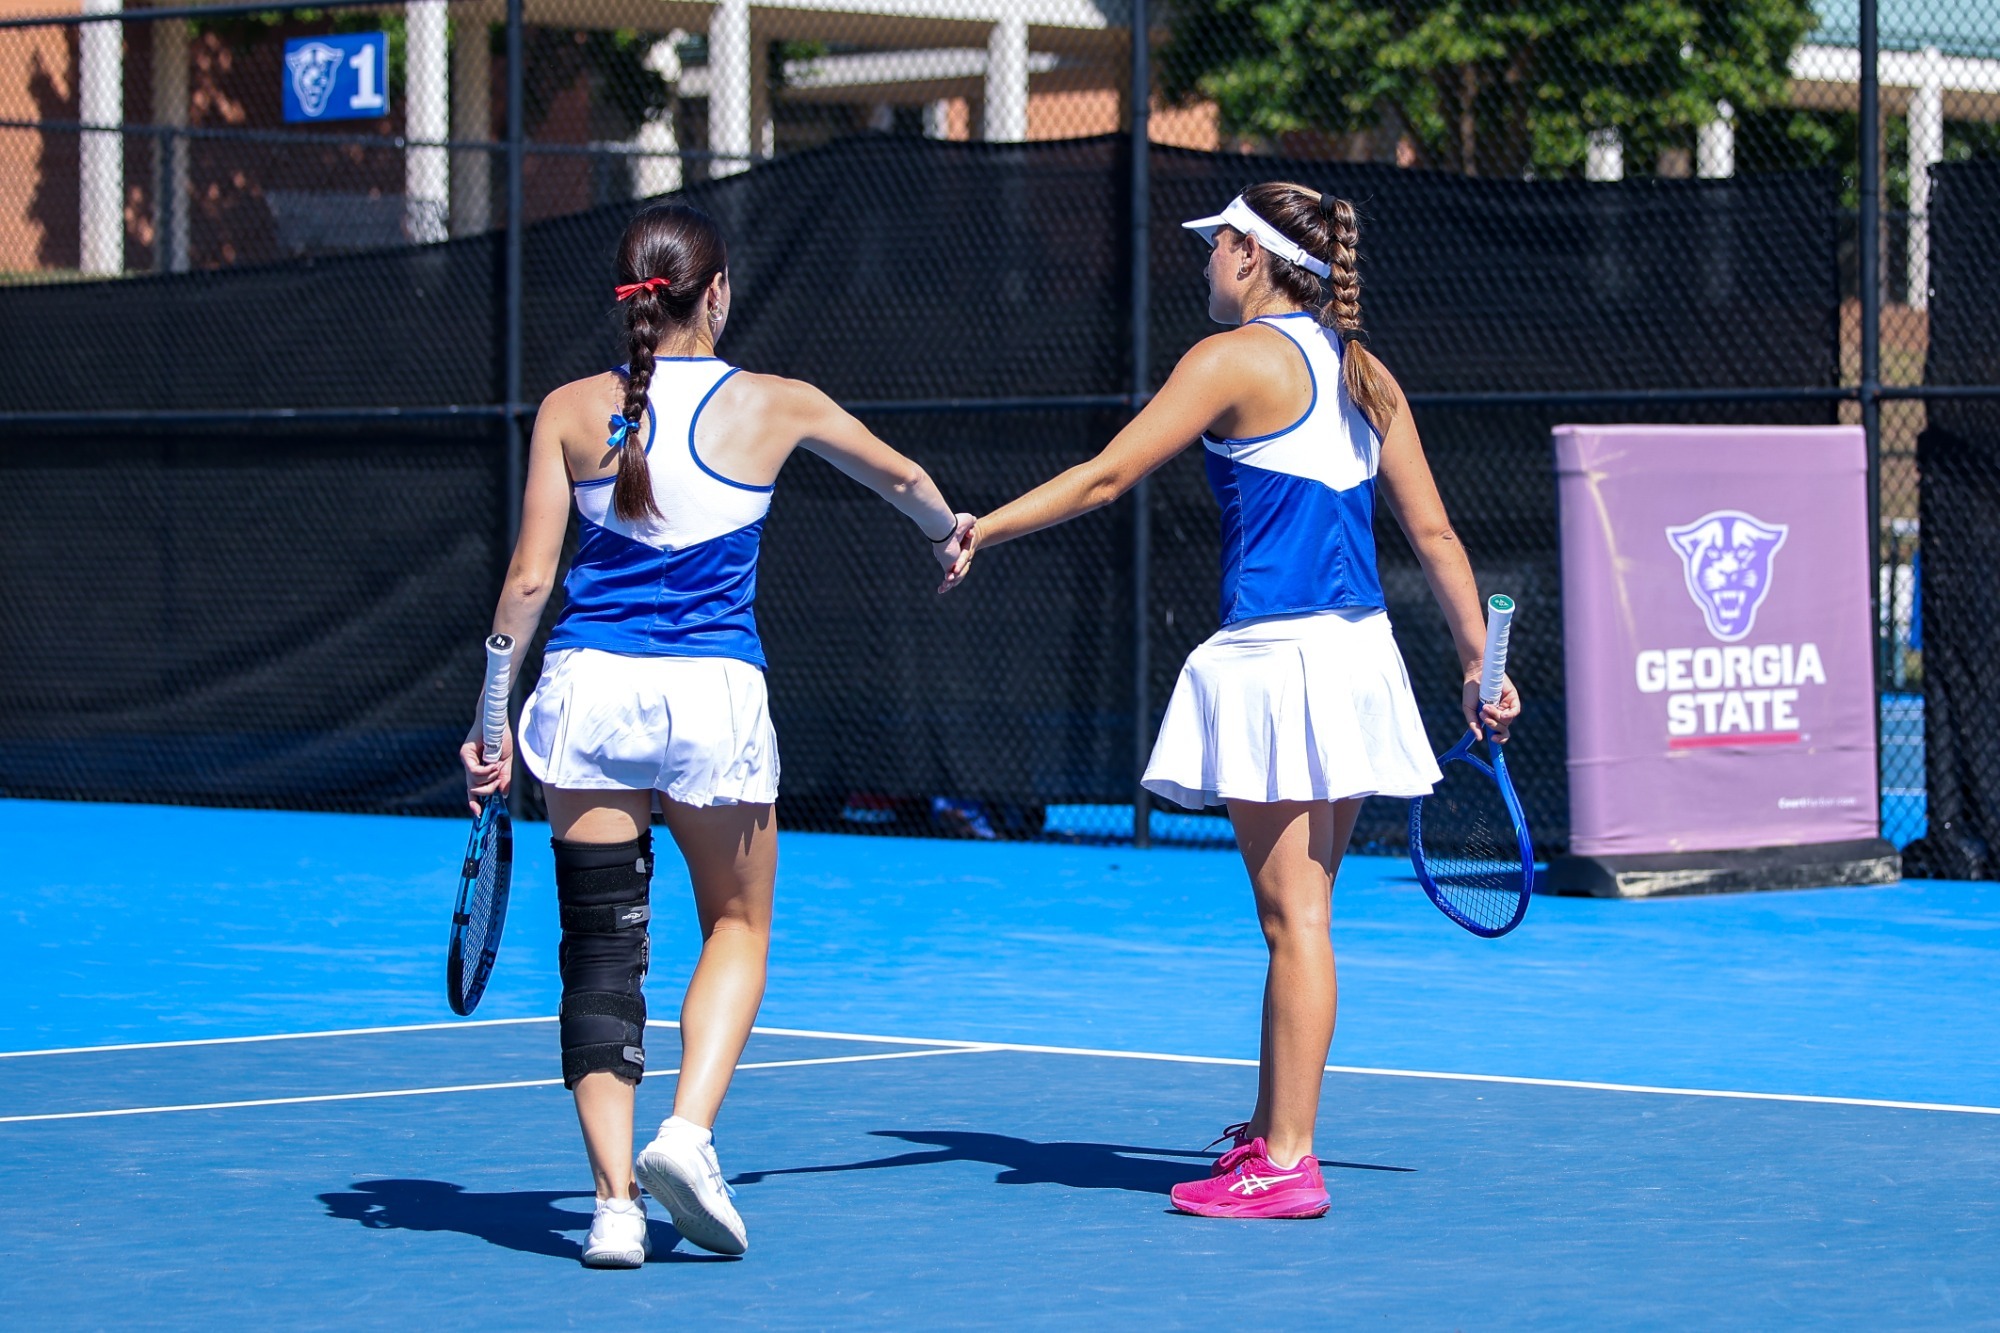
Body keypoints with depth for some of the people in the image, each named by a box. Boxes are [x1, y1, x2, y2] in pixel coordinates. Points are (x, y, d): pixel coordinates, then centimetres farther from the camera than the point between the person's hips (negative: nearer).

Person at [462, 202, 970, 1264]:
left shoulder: (571, 411, 2)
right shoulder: (774, 406, 3)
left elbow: (529, 577, -1)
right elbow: (900, 477, 22)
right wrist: (948, 533, 43)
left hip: (589, 687, 1)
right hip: (713, 693, -1)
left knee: (601, 946, 6)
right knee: (737, 926, 17)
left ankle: (615, 1197, 0)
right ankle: (688, 1131, -3)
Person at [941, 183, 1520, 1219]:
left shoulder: (1238, 360, -7)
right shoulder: (1364, 375, 14)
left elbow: (1107, 477, -8)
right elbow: (1433, 531, 14)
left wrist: (982, 529, 0)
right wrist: (1478, 665, 18)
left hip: (1276, 657, -8)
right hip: (1359, 654, 8)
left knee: (1295, 916, -6)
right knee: (1299, 910, 14)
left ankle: (1287, 1164, -4)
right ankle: (1272, 1129, 20)